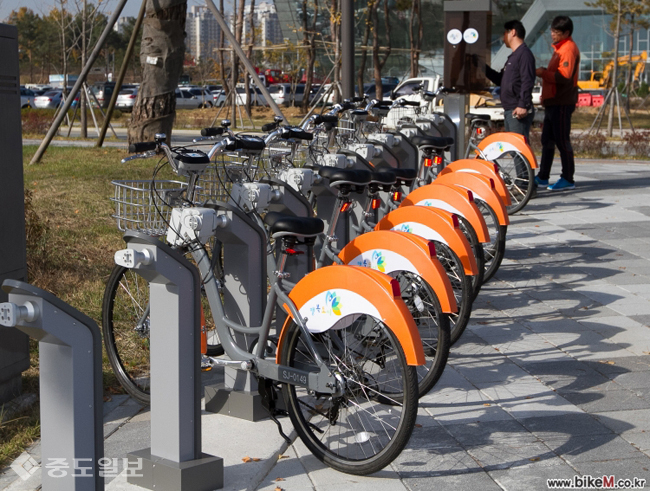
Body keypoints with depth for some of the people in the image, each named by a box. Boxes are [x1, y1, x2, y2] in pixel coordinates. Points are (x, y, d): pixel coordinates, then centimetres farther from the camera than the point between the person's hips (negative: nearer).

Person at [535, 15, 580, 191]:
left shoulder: (568, 48, -13)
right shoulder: (559, 48, 20)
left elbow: (565, 76, -23)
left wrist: (544, 73, -18)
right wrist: (545, 73, 13)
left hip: (562, 103, -11)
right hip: (553, 102, 11)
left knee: (562, 140, -7)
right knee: (547, 140, 12)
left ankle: (568, 179, -2)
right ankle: (542, 178, 18)